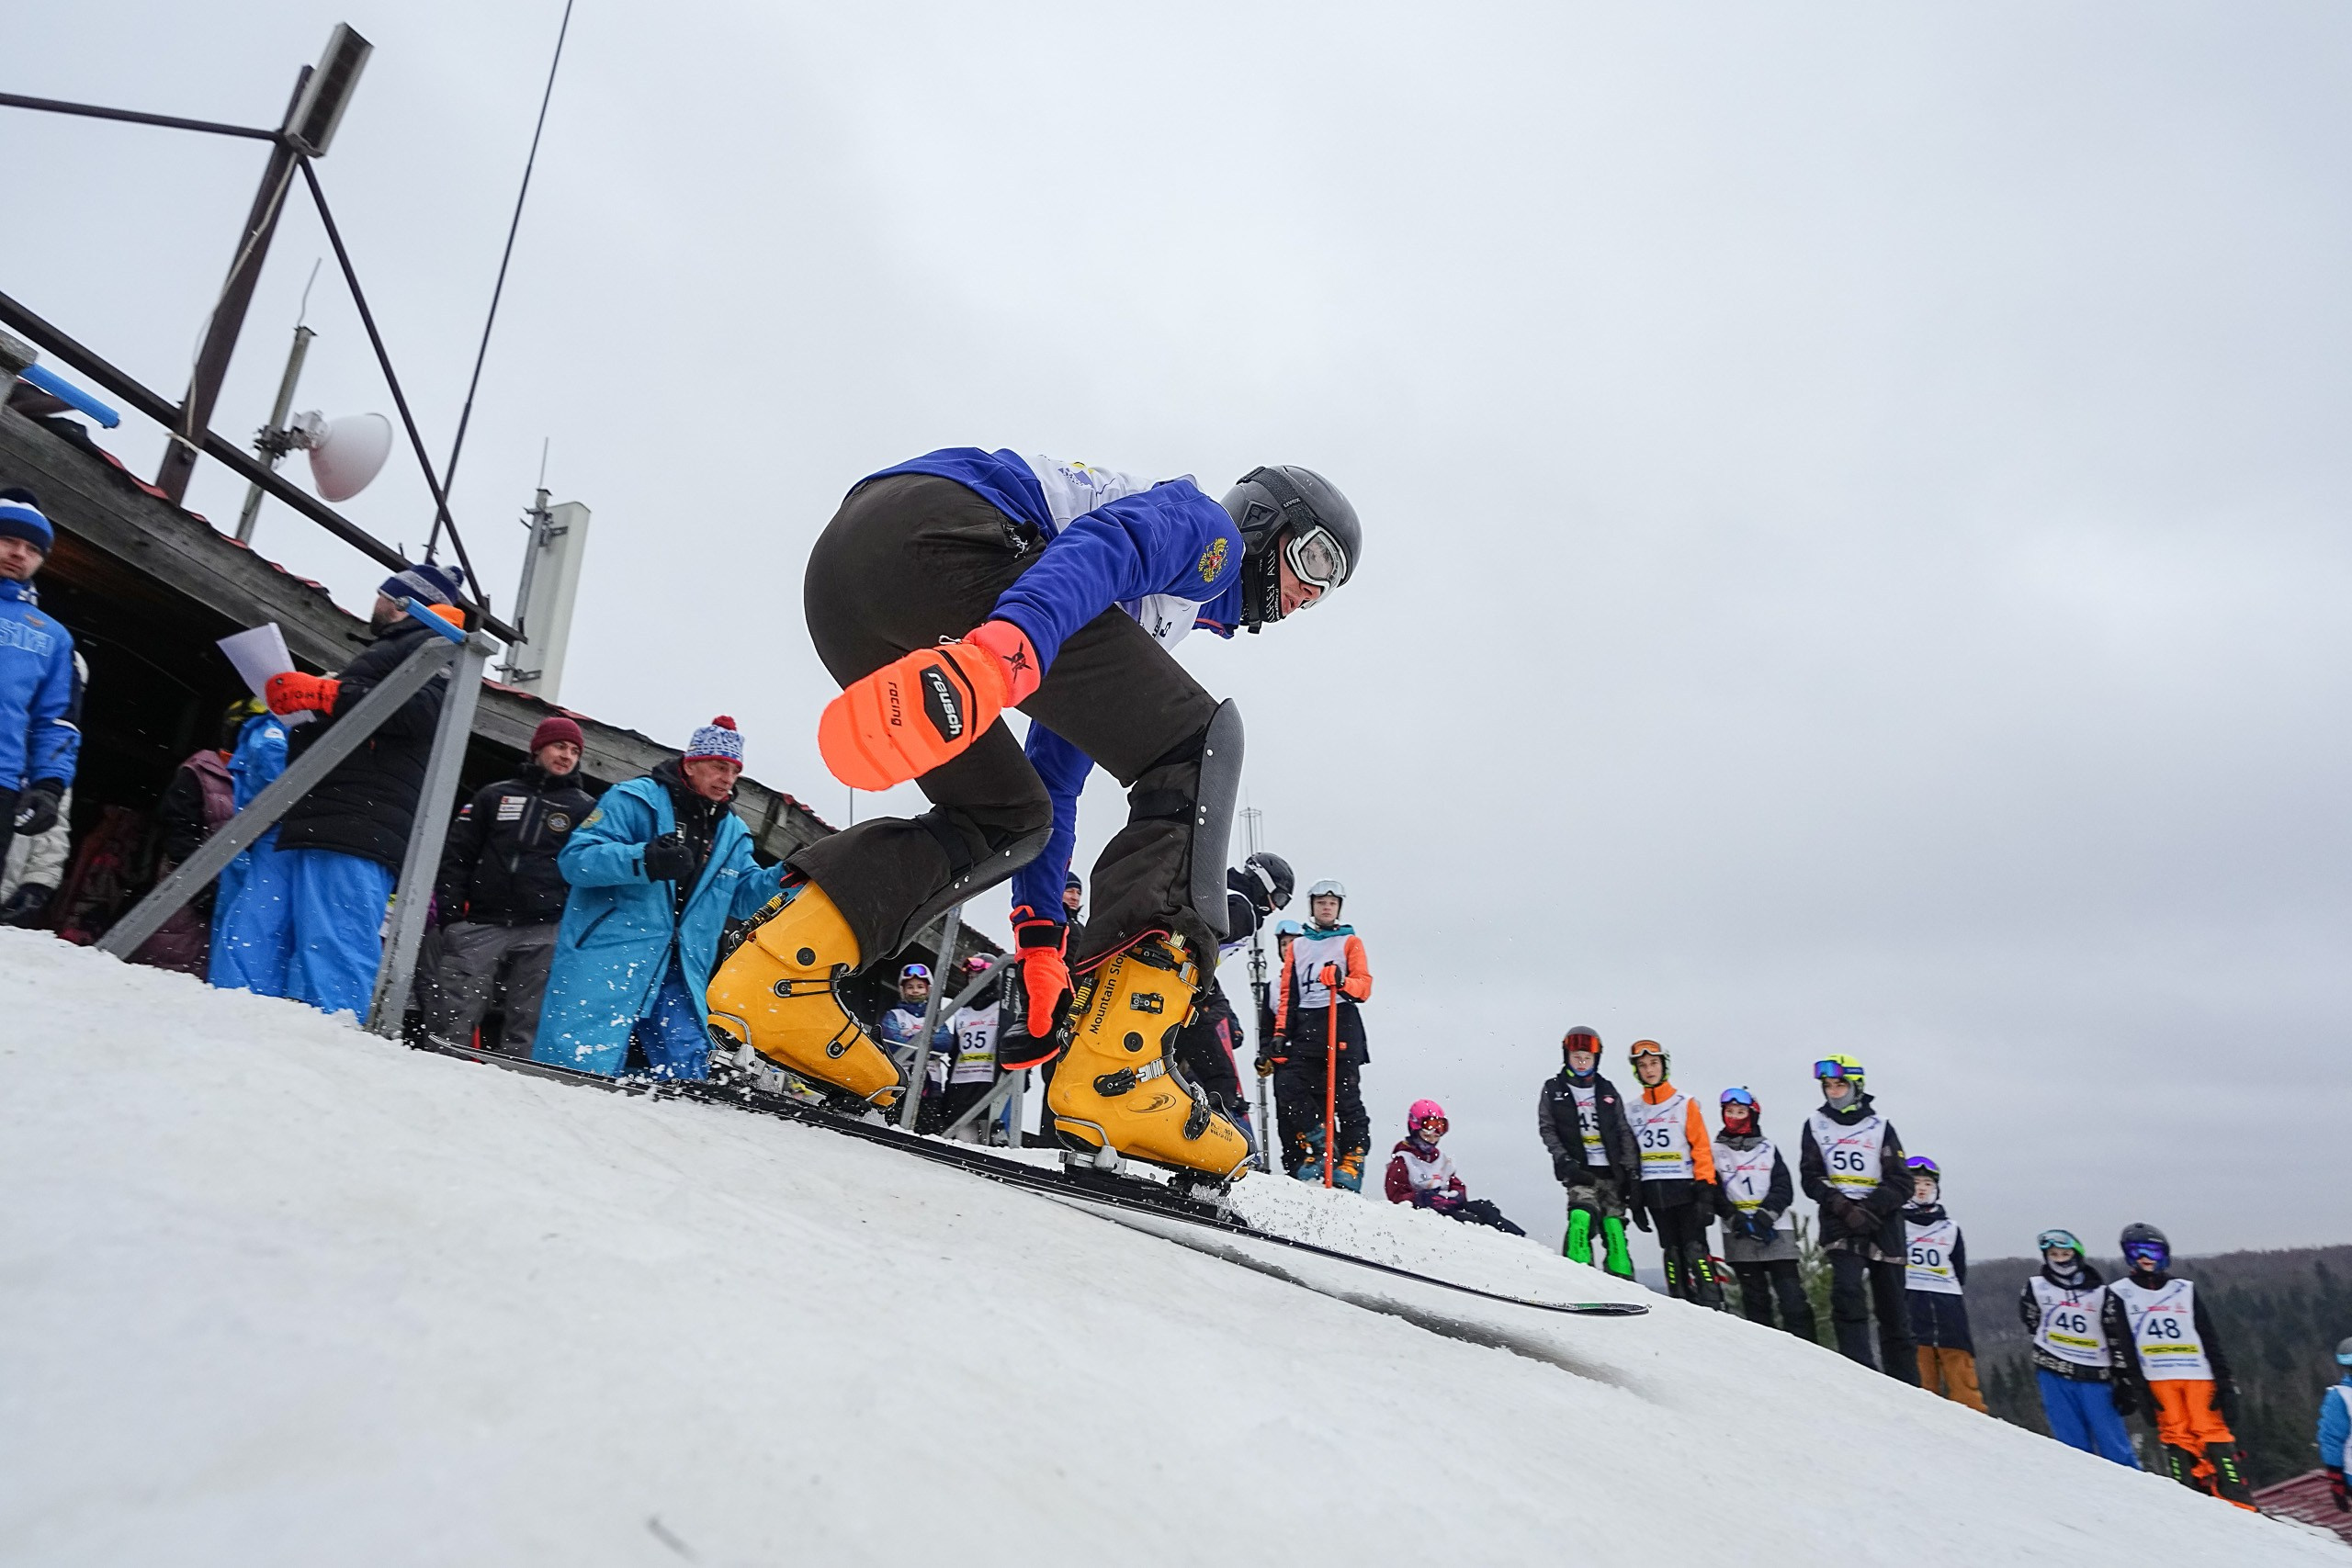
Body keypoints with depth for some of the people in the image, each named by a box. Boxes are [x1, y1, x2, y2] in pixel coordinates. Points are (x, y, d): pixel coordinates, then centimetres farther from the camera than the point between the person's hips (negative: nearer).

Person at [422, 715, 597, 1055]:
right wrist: (449, 911, 2)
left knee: (527, 1023, -1)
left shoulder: (586, 808, 12)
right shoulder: (495, 795, 16)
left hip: (543, 933, -1)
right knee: (453, 1014, -4)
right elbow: (457, 854, 13)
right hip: (481, 924, 1)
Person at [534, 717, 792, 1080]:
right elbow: (575, 859, -11)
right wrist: (645, 860, -28)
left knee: (687, 1070, 3)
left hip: (679, 975, 6)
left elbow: (743, 898, 18)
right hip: (604, 961, -6)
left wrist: (787, 875, -1)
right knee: (581, 1064, -11)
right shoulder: (635, 799, -3)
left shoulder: (732, 833, 18)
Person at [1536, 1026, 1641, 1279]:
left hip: (1610, 1170, 3)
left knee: (1613, 1225, 0)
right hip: (1579, 1170, -3)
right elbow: (1547, 1129, 4)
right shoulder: (1553, 1090, 8)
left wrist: (1632, 1172, 4)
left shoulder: (1608, 1091, 13)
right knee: (1582, 1215, -24)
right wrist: (1564, 1161, -10)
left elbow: (1625, 1134, 11)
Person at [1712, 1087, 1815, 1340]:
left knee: (1793, 1298, -4)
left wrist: (1763, 1217, -13)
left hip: (1774, 1232, 0)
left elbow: (1784, 1189, 1)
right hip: (1739, 1237, 0)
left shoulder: (1767, 1148, 11)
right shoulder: (1716, 1151, 8)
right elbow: (1714, 1193, -1)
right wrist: (1740, 1221, -14)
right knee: (1755, 1299, 3)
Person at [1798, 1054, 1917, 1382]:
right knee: (1847, 1291, -21)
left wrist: (1868, 1209, -14)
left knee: (1892, 1309, 6)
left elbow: (1901, 1184, 1)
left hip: (1882, 1222, 0)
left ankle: (1905, 1387, 15)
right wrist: (1842, 1206, -13)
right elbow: (1810, 1177, 3)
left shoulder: (1880, 1126, 4)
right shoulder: (1816, 1125, 7)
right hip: (1839, 1221, 0)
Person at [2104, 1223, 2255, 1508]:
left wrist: (2224, 1382, 3)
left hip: (2199, 1375, 1)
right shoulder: (2119, 1295, 7)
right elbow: (2120, 1348, 2)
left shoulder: (2185, 1291, 15)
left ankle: (2241, 1505, -6)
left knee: (2214, 1434, -7)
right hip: (2157, 1378, -1)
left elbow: (2209, 1340, 12)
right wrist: (2136, 1388, -5)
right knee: (2176, 1437, -7)